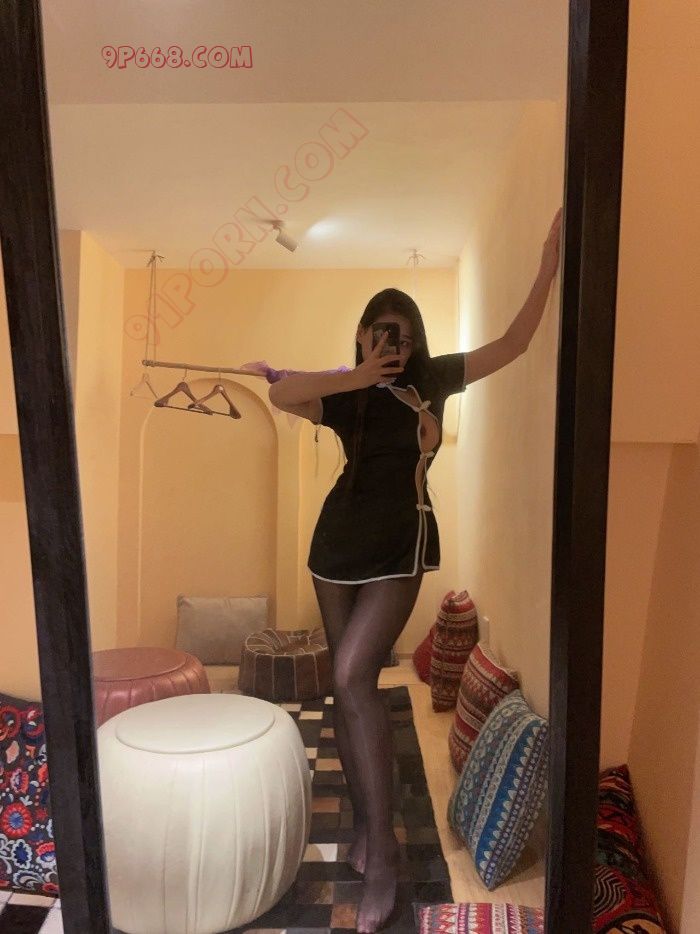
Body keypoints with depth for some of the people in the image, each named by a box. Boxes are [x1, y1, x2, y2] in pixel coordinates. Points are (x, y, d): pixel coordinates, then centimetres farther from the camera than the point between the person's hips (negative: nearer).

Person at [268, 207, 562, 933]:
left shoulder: (434, 378, 2)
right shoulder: (345, 393, 2)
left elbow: (512, 344, 0)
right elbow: (279, 394, -15)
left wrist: (548, 266, -7)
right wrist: (357, 378, -21)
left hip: (399, 545, -3)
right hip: (338, 543, 3)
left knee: (352, 678, -17)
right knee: (350, 684, 9)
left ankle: (382, 848, -5)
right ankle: (363, 821, 28)